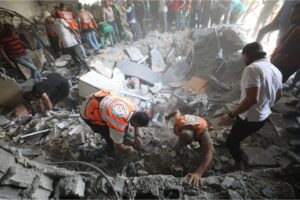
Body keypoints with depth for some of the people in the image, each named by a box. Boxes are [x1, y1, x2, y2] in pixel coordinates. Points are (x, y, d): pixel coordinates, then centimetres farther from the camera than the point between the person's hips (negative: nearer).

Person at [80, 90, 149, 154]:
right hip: (88, 111, -6)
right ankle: (112, 151, 23)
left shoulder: (132, 106, -15)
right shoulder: (119, 125, -33)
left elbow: (136, 119, 10)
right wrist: (128, 149, 5)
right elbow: (117, 146, -13)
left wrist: (137, 135, 12)